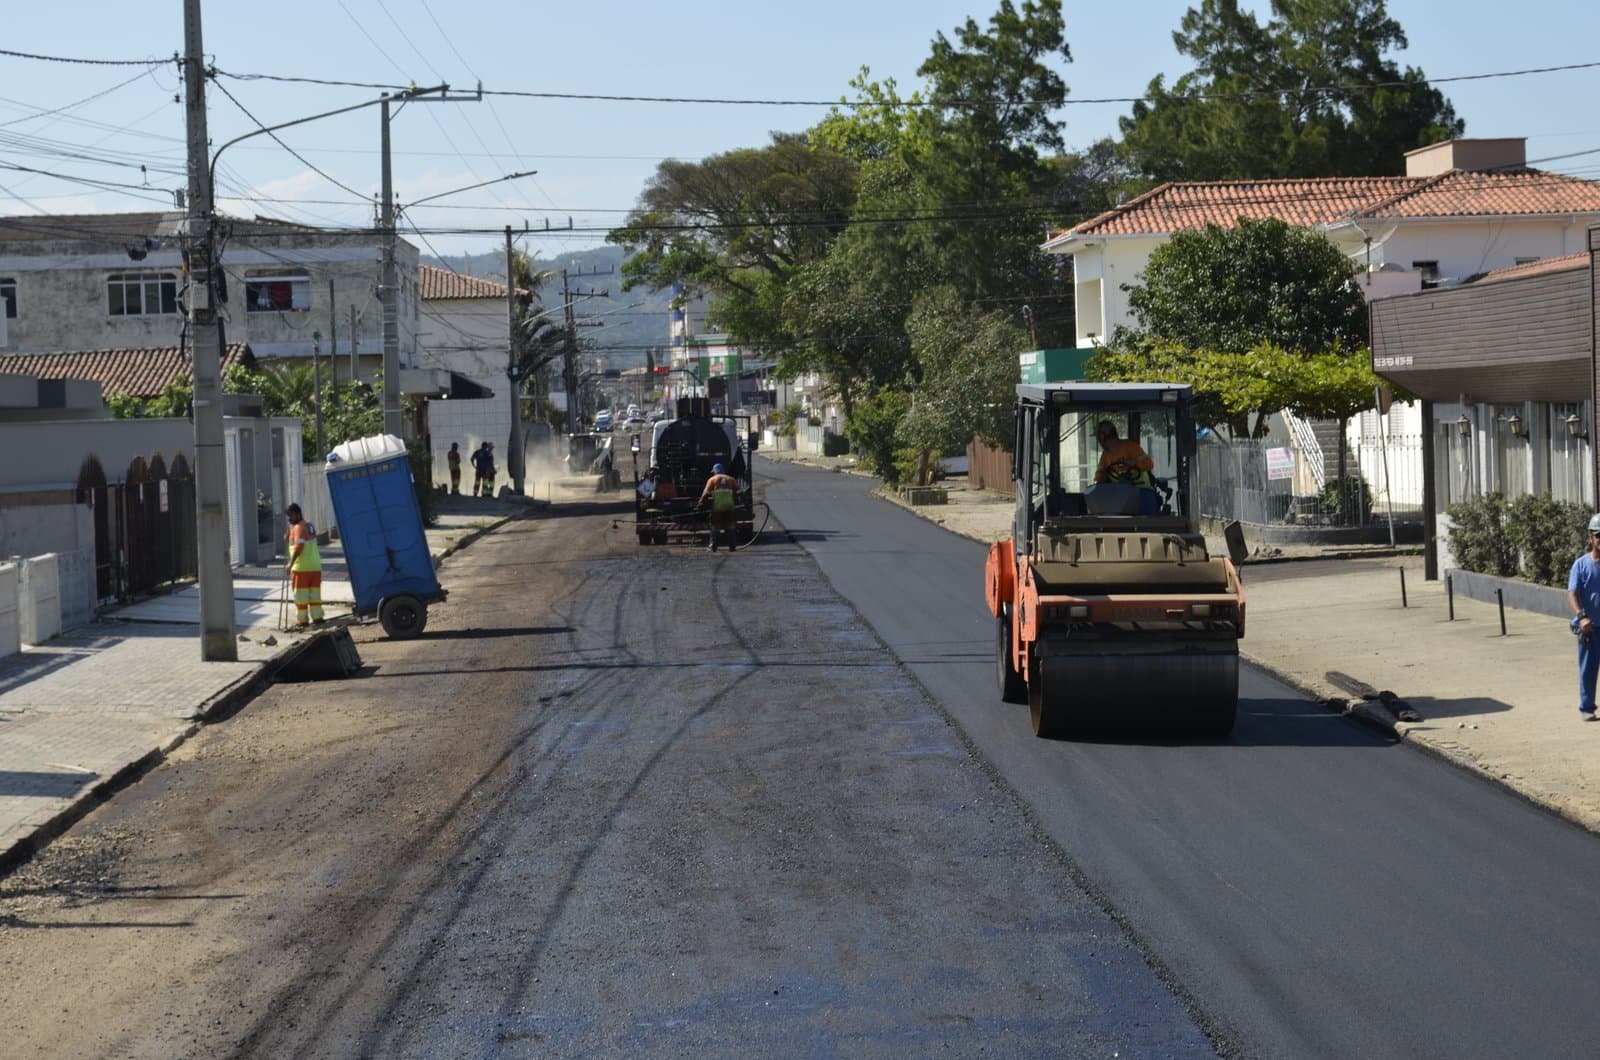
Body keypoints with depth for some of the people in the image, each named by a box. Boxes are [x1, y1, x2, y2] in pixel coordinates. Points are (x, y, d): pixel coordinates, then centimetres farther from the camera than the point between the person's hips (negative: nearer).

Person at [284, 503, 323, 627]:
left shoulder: (298, 528, -12)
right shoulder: (310, 526, 16)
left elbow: (299, 547, -23)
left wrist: (291, 563, -24)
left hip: (302, 567, -8)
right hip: (315, 566, 8)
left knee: (301, 594, -2)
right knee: (315, 593, 10)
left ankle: (302, 620, 0)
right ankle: (317, 617, 11)